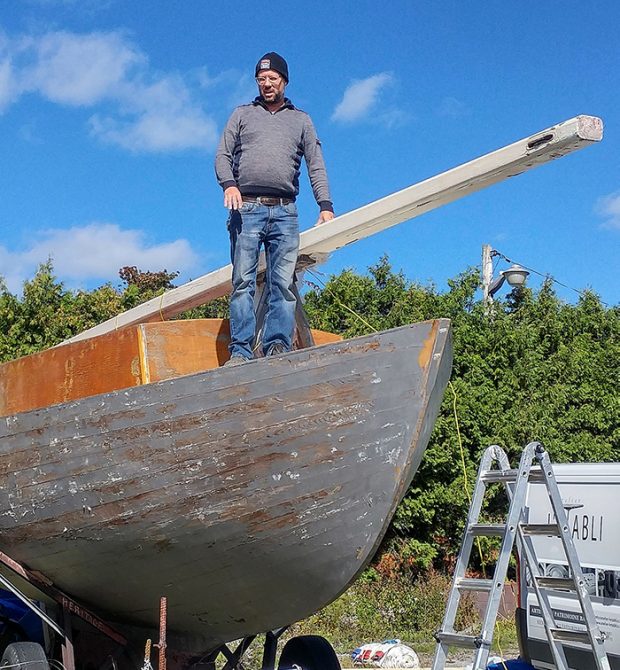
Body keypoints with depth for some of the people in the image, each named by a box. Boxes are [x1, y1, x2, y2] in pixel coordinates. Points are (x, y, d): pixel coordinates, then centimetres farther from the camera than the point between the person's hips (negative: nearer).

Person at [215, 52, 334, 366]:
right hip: (247, 207, -1)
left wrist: (326, 207, 0)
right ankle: (240, 350, -11)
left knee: (283, 282, -8)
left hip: (285, 212, 1)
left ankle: (278, 346, -11)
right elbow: (222, 155, 12)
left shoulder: (301, 120, 22)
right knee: (243, 280, -8)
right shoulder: (242, 114, 21)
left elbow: (316, 166, 14)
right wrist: (229, 184, -10)